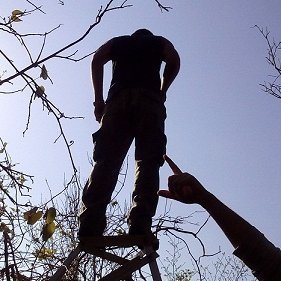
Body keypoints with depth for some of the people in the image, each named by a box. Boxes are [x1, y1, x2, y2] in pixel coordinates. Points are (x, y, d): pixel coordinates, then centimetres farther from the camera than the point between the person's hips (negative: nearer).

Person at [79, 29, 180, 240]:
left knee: (106, 161, -8)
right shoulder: (159, 42, 30)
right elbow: (174, 60, 8)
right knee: (147, 163, -8)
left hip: (118, 99, 1)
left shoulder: (118, 42, 32)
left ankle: (90, 226, -25)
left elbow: (97, 60, 12)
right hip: (150, 101, -1)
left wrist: (99, 100, 9)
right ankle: (140, 226, -27)